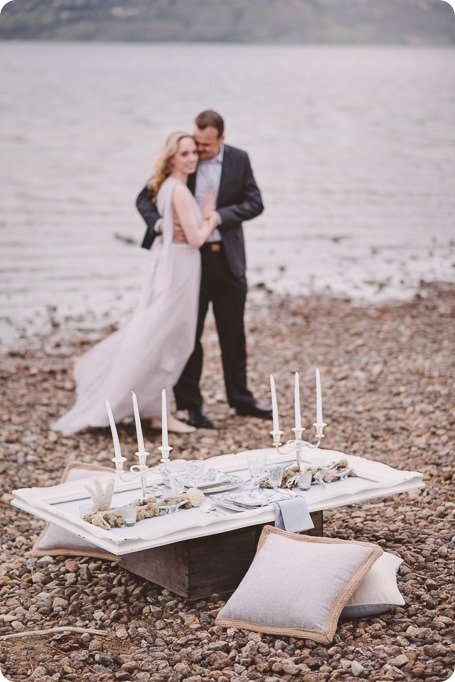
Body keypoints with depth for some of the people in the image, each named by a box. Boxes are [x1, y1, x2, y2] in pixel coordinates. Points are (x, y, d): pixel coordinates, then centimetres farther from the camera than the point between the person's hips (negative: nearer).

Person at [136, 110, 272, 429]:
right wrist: (159, 222, -25)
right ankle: (190, 404, 14)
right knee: (189, 333, 4)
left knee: (233, 333, 12)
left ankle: (241, 398, 25)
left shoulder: (239, 159, -1)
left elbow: (255, 203, -3)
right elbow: (145, 198, -4)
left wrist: (220, 216, -18)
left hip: (228, 258, 2)